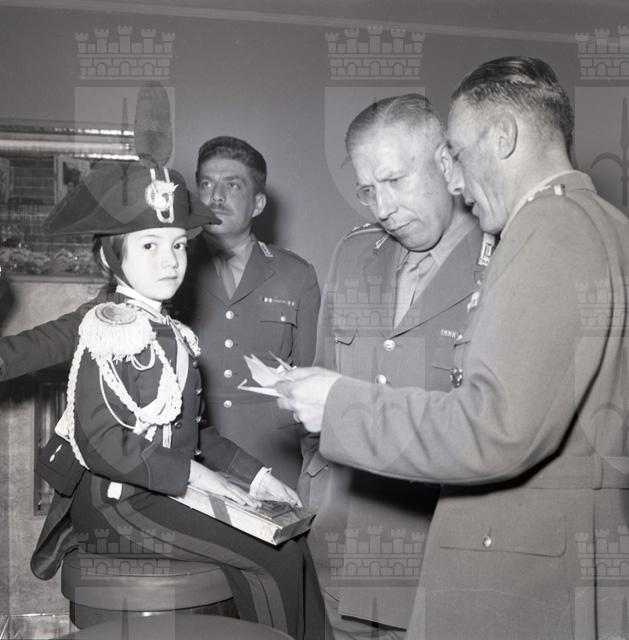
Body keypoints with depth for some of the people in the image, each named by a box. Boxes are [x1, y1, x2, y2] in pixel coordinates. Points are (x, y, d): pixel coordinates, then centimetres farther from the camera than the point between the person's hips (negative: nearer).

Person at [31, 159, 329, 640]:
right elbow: (100, 442, -21)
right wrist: (196, 475, -21)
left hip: (170, 494, 8)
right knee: (270, 557, -14)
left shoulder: (172, 334, 13)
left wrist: (252, 475, 7)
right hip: (119, 504, -8)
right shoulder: (111, 332, -13)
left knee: (292, 544, -2)